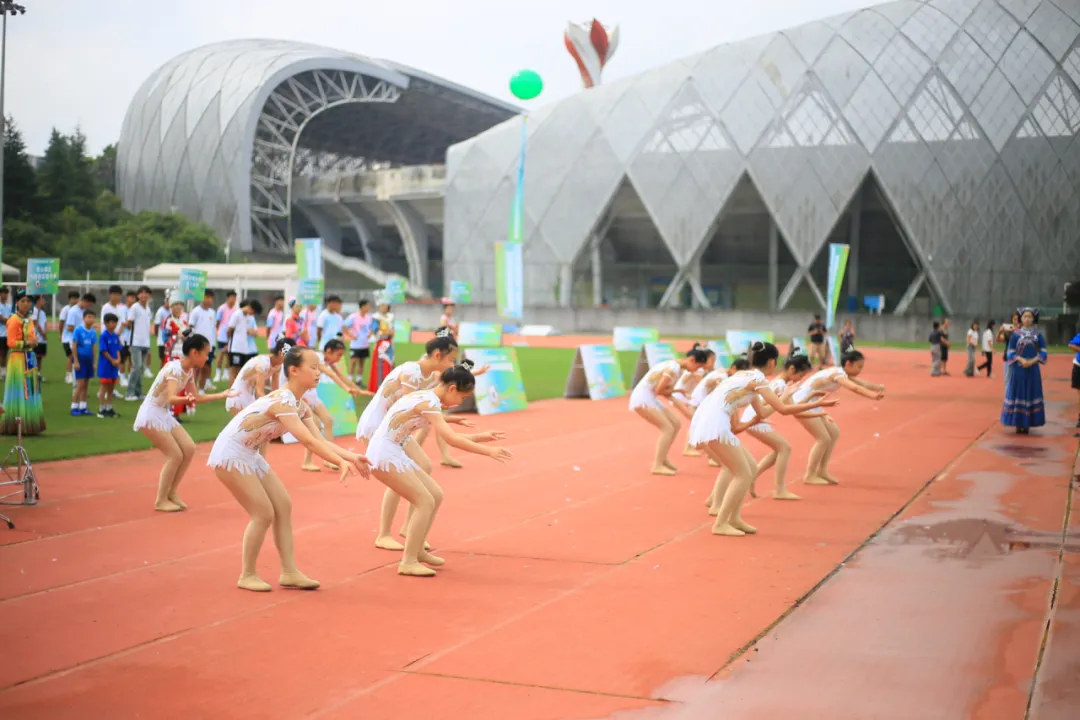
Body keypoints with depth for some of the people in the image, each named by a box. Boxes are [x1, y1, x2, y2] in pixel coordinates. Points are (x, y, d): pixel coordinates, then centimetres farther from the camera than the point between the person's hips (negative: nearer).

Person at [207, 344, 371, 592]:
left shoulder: (300, 405, 1)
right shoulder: (282, 401, -28)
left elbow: (320, 440, -5)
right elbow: (308, 442, -37)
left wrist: (351, 456, -19)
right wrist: (341, 462, -44)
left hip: (250, 455, 10)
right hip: (230, 455, -10)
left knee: (283, 506, 5)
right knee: (264, 514, -9)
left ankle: (289, 572, 9)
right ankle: (247, 575, 6)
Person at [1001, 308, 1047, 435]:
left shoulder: (1038, 334, 4)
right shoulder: (1015, 334, 0)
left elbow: (1043, 352, 1)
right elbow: (1011, 352, -1)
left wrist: (1033, 361, -14)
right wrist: (1021, 360, -17)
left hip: (1033, 369, 1)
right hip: (1018, 369, -1)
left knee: (1031, 394, 2)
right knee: (1017, 394, 0)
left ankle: (1027, 424, 8)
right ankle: (1018, 424, 5)